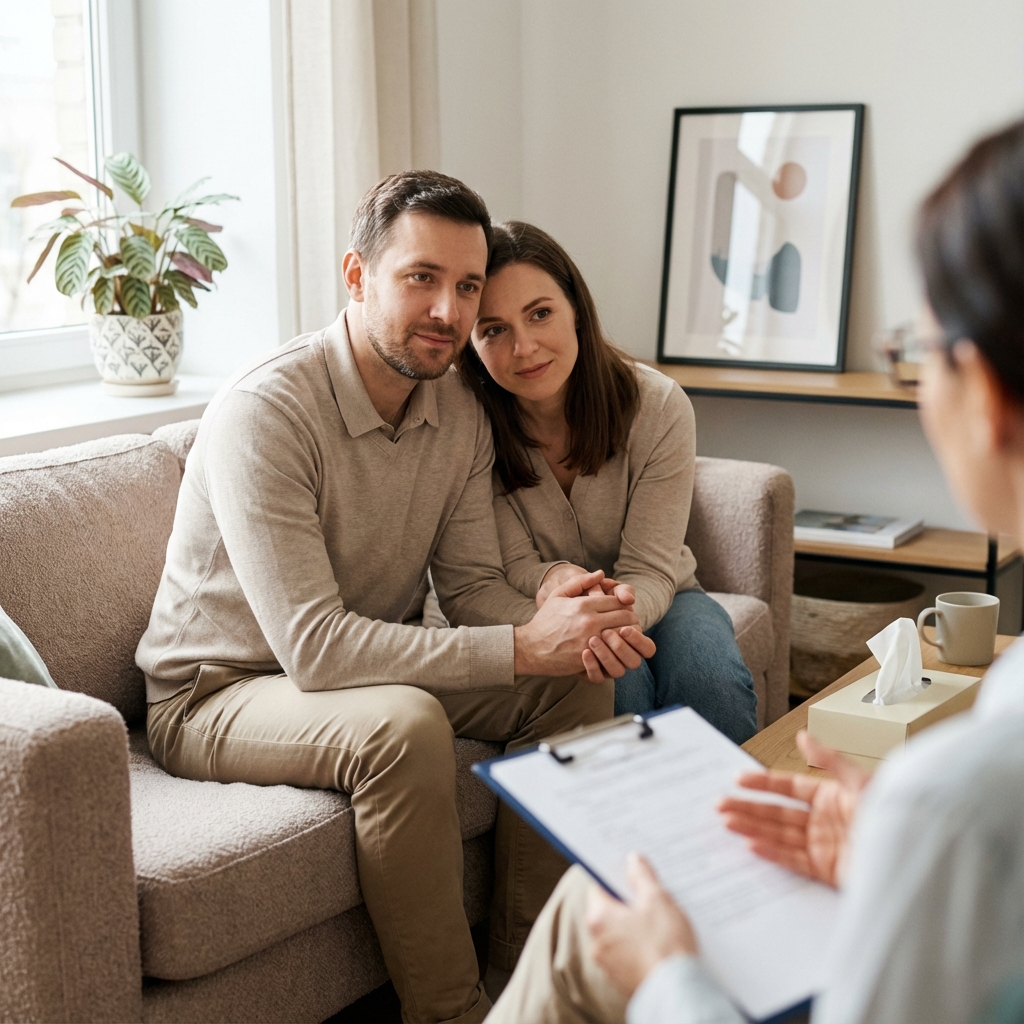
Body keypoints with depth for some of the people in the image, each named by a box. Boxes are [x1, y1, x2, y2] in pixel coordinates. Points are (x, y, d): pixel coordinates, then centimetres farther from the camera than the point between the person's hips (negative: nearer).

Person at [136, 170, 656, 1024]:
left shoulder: (458, 410, -3)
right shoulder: (265, 410, -27)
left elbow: (475, 584, 0)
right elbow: (313, 647, -32)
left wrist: (570, 621, -24)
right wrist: (522, 648, -34)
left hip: (375, 666, 7)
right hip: (220, 693, -7)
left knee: (575, 679, -10)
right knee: (404, 724, -35)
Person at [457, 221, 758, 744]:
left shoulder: (658, 407, -18)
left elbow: (649, 572, -19)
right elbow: (512, 564, -15)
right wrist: (554, 579, -41)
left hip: (649, 601, 1)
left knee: (712, 680, -29)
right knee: (618, 682, -32)